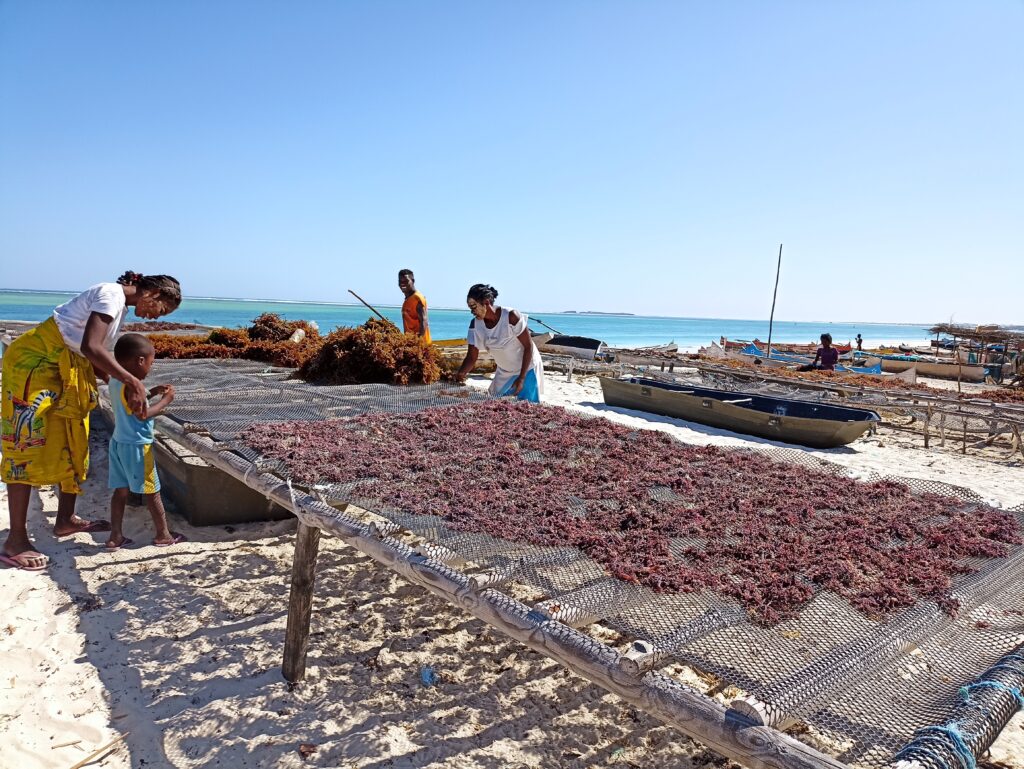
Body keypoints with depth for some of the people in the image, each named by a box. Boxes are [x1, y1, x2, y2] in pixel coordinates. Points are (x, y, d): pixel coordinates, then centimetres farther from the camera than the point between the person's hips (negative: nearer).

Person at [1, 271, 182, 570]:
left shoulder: (120, 304, 10)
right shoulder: (112, 295, -19)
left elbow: (95, 354, 8)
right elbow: (90, 347, -30)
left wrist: (130, 388, -1)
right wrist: (132, 381, -29)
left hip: (67, 368, 10)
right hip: (35, 361, -10)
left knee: (73, 444, 13)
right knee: (28, 446, -7)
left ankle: (66, 520, 26)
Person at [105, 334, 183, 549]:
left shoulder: (116, 382, 7)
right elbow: (143, 415, -24)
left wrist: (152, 392, 16)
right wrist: (165, 400, -14)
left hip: (118, 443, 9)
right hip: (136, 446, -9)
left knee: (120, 490, 13)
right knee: (152, 491, 3)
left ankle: (115, 536, 16)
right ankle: (163, 535, 12)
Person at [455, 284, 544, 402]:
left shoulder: (511, 316, -26)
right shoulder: (475, 324, -11)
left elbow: (528, 346, -19)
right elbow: (471, 357, -8)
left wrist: (521, 378, -21)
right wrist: (460, 374, -28)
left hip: (526, 369, -5)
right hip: (504, 373, 5)